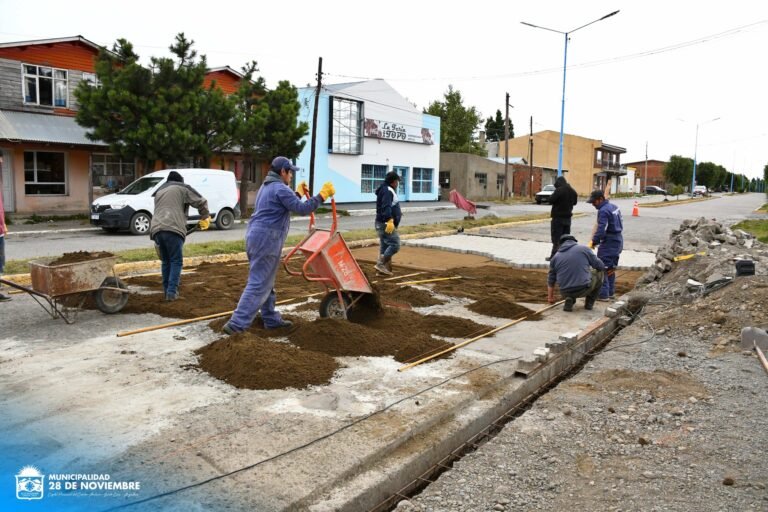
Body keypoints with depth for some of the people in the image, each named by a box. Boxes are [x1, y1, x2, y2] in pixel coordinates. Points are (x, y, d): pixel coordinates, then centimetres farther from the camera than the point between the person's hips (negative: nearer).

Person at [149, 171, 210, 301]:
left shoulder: (159, 192, 31)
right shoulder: (182, 188, 12)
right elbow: (200, 202, 7)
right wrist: (205, 218, 21)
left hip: (156, 229, 6)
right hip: (173, 229, -6)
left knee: (166, 261, 17)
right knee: (176, 261, 0)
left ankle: (167, 290, 19)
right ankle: (172, 292, -7)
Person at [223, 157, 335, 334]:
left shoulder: (267, 187, 22)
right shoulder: (280, 188, -10)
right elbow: (302, 209, -15)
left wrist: (298, 193, 41)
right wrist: (322, 195, -10)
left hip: (255, 236, 11)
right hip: (266, 240, -11)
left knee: (266, 282, 16)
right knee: (258, 285, -10)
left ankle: (271, 319, 25)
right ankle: (236, 324, -13)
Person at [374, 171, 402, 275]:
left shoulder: (387, 190, 20)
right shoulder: (387, 190, -13)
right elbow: (386, 207, -27)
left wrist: (398, 213, 46)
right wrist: (390, 220, -38)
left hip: (383, 224, 11)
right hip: (386, 224, -11)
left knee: (385, 246, 12)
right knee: (395, 244, -12)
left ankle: (384, 267, 15)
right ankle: (380, 264, -13)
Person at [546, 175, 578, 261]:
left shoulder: (559, 190, -18)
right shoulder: (572, 191, 6)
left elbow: (551, 200, -16)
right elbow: (575, 202, 18)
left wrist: (553, 195, 0)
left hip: (558, 217, -7)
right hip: (568, 216, 7)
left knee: (556, 238, -4)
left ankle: (554, 256, -4)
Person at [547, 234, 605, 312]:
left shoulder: (555, 256, 10)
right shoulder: (584, 249, 2)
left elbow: (551, 280, 18)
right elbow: (601, 266, 5)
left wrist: (550, 297, 32)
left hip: (565, 292, 3)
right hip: (584, 289, -3)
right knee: (599, 272, 23)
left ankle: (569, 299, 10)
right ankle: (589, 302, 22)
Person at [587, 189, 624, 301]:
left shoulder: (603, 211, -18)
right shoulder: (614, 207, 12)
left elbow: (601, 230, -24)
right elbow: (620, 225, 18)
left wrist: (593, 242, -10)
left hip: (608, 243, -10)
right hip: (618, 241, 10)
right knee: (611, 268, 17)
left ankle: (603, 294, -5)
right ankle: (611, 292, 25)